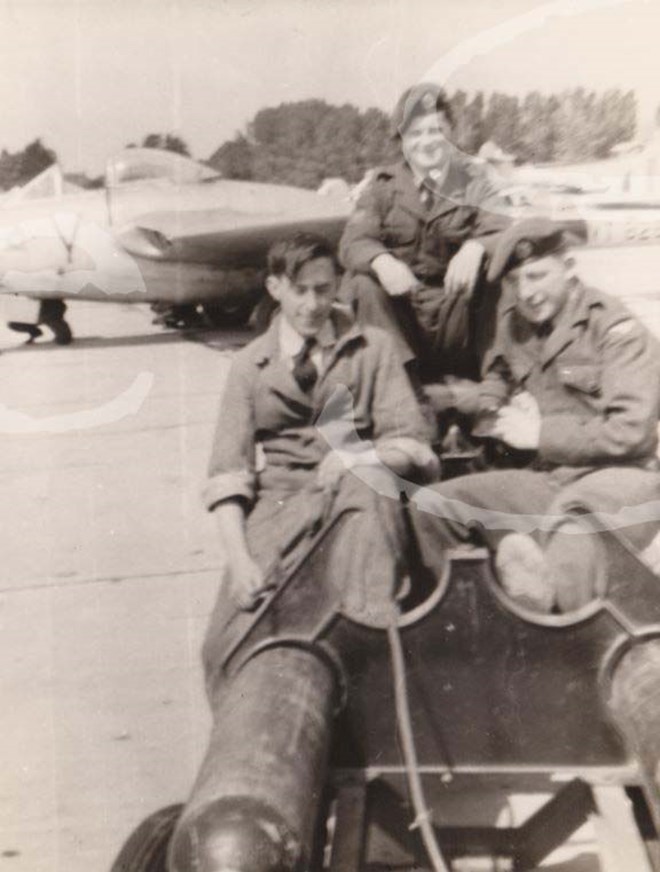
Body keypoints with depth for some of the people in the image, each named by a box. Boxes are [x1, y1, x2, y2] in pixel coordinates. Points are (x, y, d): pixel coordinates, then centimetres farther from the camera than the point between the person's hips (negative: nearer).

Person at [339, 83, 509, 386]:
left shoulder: (472, 182, 7)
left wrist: (475, 248, -35)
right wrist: (381, 260, -32)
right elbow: (353, 241, -8)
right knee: (364, 284, -28)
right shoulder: (384, 185, 7)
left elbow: (501, 231, -10)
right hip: (398, 309, 0)